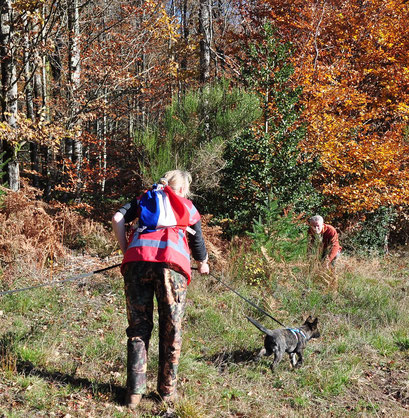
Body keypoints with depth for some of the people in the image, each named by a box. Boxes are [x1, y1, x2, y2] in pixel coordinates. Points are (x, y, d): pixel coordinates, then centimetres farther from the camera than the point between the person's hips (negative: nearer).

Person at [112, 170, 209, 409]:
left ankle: (135, 392, 8)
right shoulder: (189, 209, 27)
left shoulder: (144, 199, 29)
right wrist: (203, 265, 53)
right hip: (171, 263, -1)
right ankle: (168, 391, 17)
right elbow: (198, 246, 33)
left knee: (138, 327, 9)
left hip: (137, 259, 2)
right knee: (171, 331, 10)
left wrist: (126, 251, 20)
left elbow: (118, 219, 13)